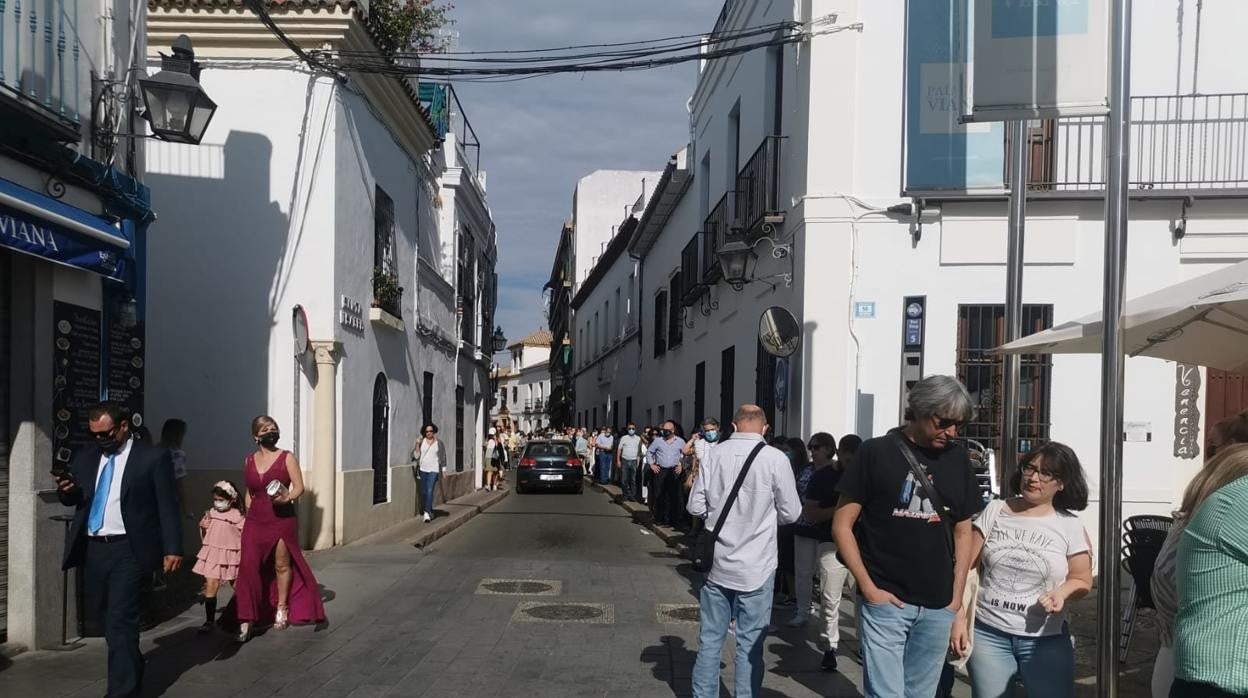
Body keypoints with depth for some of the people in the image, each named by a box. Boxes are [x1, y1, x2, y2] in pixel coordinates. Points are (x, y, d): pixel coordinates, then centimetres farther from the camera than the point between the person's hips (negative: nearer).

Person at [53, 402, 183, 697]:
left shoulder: (153, 456, -4)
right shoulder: (84, 456, 11)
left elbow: (168, 506, -5)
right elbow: (72, 500, 17)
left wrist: (172, 549, -10)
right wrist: (66, 490, -7)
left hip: (128, 550, -6)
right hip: (91, 550, 6)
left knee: (121, 623, -9)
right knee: (107, 621, 15)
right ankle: (132, 674, 34)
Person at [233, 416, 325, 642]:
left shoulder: (287, 458, -1)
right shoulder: (249, 461, 10)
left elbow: (299, 487, -6)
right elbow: (248, 492, 20)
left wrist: (288, 497, -25)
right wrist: (249, 512, 10)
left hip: (282, 519, -2)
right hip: (256, 521, 2)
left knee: (282, 565, 8)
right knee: (248, 566, -10)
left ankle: (282, 608, 29)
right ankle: (246, 621, -8)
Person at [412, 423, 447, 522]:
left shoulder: (439, 442, 2)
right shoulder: (421, 441, 4)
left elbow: (443, 457, 7)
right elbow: (416, 455, 0)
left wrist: (444, 470, 6)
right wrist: (417, 445, -13)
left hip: (434, 470, -3)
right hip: (423, 469, 3)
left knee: (430, 490, -15)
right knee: (424, 492, 8)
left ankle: (427, 513, -19)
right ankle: (430, 511, 23)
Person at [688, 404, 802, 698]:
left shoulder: (714, 454, -4)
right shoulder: (776, 459, -11)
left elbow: (695, 506, 0)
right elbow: (791, 513, -4)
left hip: (717, 563, 3)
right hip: (755, 567, -2)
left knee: (710, 640, 12)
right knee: (750, 645, 8)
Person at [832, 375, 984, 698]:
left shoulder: (958, 458, 7)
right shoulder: (876, 452, -5)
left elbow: (962, 532, 14)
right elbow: (842, 525, -4)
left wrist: (957, 595, 7)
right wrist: (868, 588, -10)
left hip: (938, 607, 4)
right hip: (885, 601, -4)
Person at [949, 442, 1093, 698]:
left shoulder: (1070, 526, 0)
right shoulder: (995, 511, 1)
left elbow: (1082, 580, 9)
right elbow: (966, 568, 3)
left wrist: (1062, 592, -14)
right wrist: (959, 618, -3)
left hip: (1045, 639, 0)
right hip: (987, 633, 1)